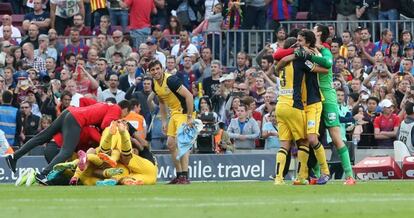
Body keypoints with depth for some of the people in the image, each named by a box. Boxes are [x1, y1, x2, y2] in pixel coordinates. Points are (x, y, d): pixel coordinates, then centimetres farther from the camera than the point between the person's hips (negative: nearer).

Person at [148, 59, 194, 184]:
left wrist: (189, 117, -26)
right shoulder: (155, 85, 4)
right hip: (174, 113, 9)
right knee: (171, 144, 8)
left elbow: (189, 95, -26)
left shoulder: (170, 80, -22)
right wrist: (164, 121, 14)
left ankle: (185, 177, -20)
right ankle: (179, 175, 17)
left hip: (185, 112, -9)